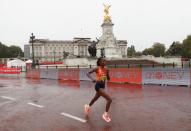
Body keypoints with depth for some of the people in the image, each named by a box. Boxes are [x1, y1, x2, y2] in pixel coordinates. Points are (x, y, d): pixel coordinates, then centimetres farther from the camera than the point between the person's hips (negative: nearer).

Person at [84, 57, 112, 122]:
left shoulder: (106, 70, 3)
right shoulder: (97, 69, -13)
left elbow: (108, 79, 11)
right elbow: (88, 73, -15)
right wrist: (92, 79, -32)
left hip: (102, 86, 7)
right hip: (98, 86, -7)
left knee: (95, 98, 29)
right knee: (109, 99, -16)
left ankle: (88, 106, 57)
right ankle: (106, 114, -1)